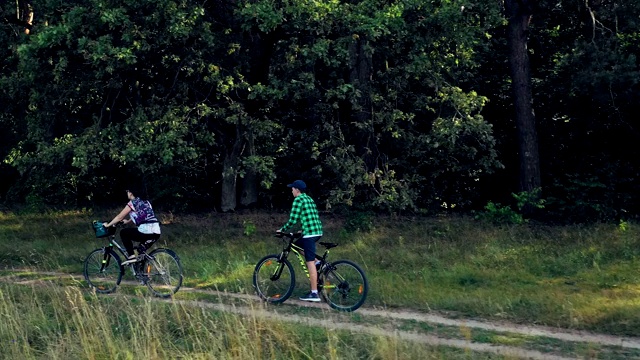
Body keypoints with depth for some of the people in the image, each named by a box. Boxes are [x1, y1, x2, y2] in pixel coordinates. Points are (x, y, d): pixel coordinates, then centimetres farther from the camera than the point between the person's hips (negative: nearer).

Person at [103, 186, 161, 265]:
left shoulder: (132, 203, 2)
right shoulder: (145, 202, 22)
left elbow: (119, 217, 7)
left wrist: (108, 225, 21)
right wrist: (127, 221, 53)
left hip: (146, 232, -7)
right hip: (156, 233, 7)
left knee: (123, 233, 13)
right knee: (141, 251, 30)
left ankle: (131, 256, 3)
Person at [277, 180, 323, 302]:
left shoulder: (298, 200, -6)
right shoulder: (309, 199, 20)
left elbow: (293, 220, -10)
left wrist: (282, 230, 4)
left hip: (309, 233, -9)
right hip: (318, 231, 9)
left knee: (310, 262, -7)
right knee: (296, 244, 27)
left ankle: (314, 294, -8)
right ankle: (316, 262, 15)